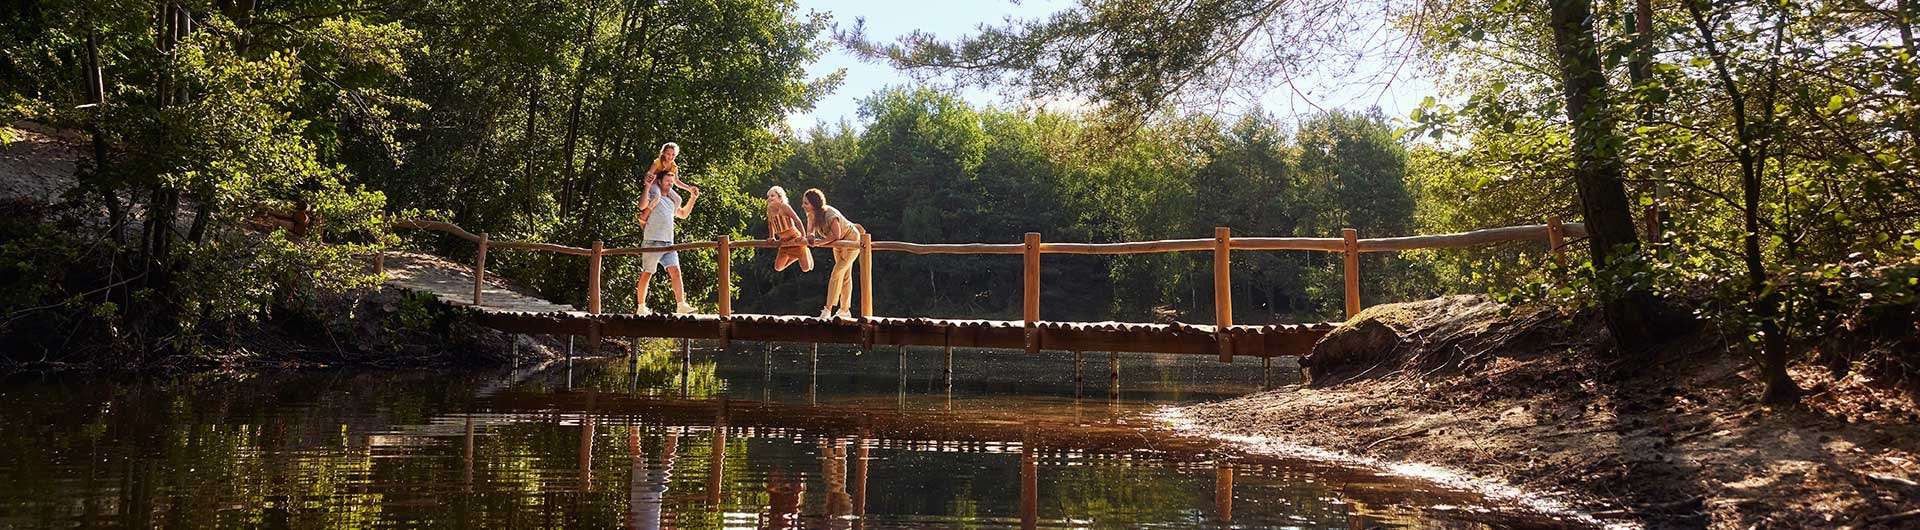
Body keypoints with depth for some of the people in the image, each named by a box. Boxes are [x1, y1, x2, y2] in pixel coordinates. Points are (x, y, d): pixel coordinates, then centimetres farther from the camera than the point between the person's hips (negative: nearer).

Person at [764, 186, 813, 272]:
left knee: (806, 269, -5)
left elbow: (797, 220, -25)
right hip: (784, 242, 6)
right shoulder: (769, 209, -4)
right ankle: (795, 256, 28)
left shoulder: (784, 207, -23)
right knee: (777, 268, 7)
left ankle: (806, 252, 28)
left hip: (796, 238, -6)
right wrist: (772, 237, 9)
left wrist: (804, 236, -28)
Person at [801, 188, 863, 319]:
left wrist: (820, 242, -37)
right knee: (845, 276, 15)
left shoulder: (830, 214, -36)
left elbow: (836, 235, -34)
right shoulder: (811, 214, -12)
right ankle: (845, 311, 23)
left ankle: (828, 309, -12)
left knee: (836, 274, -14)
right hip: (838, 243, 8)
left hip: (851, 239, -8)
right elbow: (810, 232, -6)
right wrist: (811, 238, -28)